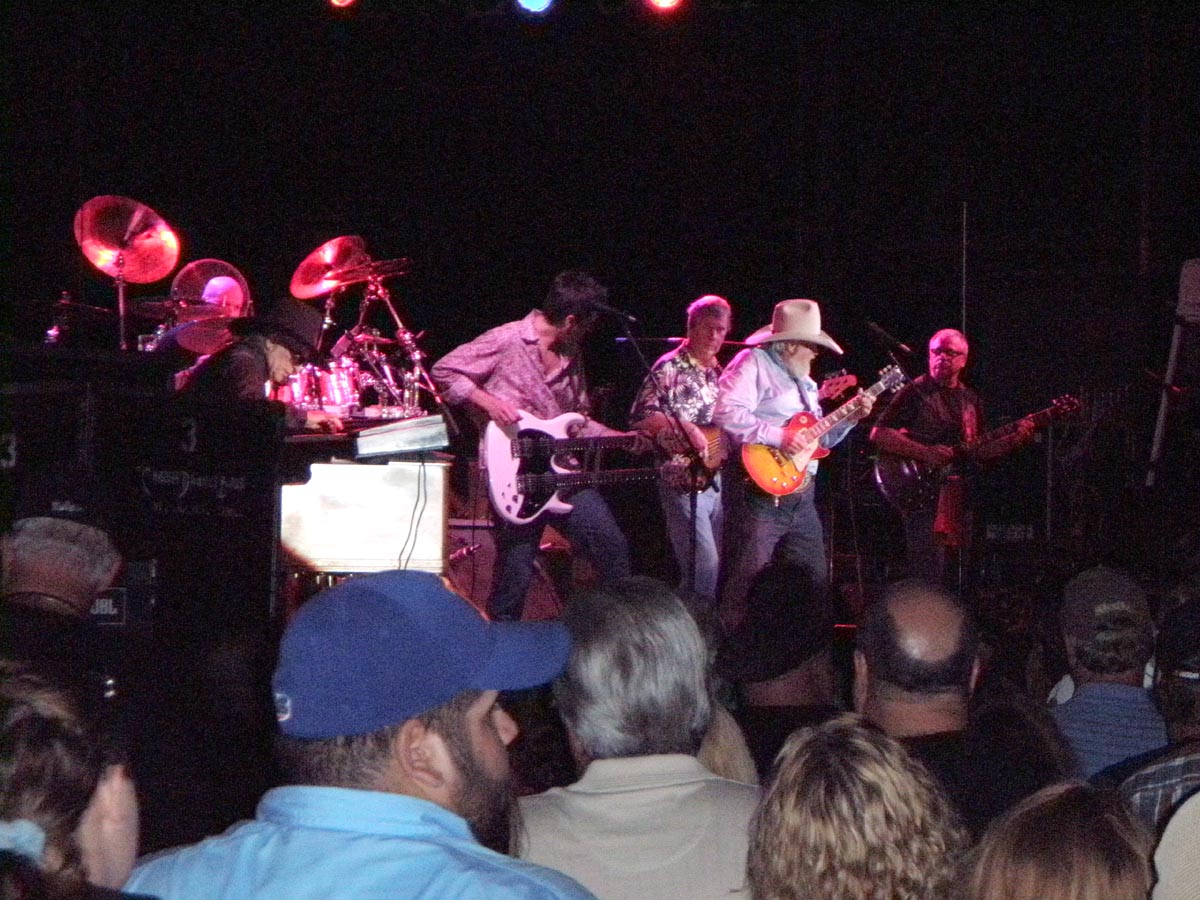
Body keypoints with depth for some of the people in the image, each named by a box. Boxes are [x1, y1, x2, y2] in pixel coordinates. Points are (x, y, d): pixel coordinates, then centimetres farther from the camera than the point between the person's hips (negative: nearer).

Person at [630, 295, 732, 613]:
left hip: (714, 480, 8)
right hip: (683, 483, -8)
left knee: (717, 568, 10)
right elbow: (641, 416, -16)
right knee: (705, 568, -16)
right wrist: (686, 428, -24)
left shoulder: (717, 372, 16)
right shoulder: (670, 367, -7)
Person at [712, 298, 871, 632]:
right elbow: (726, 413, -22)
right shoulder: (753, 363, -6)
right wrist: (778, 436, -22)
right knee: (749, 581, -12)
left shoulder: (804, 380, 22)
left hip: (800, 496, 9)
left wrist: (850, 418, 12)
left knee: (815, 582, 12)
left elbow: (819, 438, 27)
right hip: (760, 489, -9)